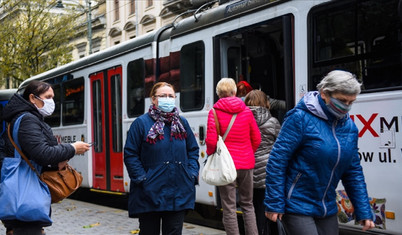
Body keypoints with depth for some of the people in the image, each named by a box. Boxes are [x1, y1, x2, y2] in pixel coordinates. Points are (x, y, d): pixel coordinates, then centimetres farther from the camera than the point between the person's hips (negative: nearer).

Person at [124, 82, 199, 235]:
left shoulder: (182, 123, 9)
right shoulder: (141, 123, -5)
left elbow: (193, 150, 15)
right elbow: (130, 154, -6)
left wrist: (192, 174, 2)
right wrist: (142, 179, -13)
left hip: (179, 193, 4)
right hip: (150, 194, -3)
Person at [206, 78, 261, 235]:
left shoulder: (215, 112, -7)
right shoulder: (246, 111, 3)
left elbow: (211, 141, -12)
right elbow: (256, 139, 6)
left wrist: (211, 154, 8)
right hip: (246, 163, 3)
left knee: (229, 208, 3)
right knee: (247, 204, 17)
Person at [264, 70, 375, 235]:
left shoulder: (349, 126, 5)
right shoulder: (301, 118, -15)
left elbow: (353, 172, 11)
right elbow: (277, 160, -16)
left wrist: (364, 212, 8)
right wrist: (274, 204, -17)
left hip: (327, 209, 7)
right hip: (296, 206, -7)